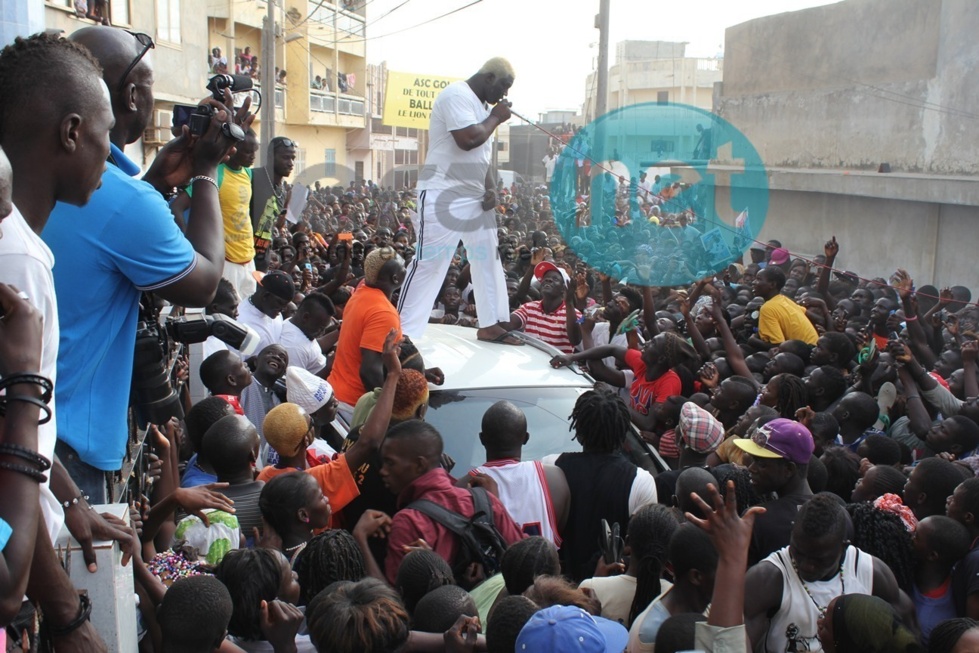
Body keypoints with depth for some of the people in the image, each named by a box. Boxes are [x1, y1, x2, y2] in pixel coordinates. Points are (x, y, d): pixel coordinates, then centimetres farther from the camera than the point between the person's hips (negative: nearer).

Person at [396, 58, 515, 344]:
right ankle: (402, 334, -6)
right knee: (428, 263, -9)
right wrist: (496, 118, -10)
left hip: (475, 197, 10)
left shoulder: (479, 105, 17)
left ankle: (489, 325, 23)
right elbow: (467, 140, -26)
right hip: (443, 196, -10)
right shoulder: (457, 94, -12)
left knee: (488, 260, 13)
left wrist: (491, 188, 6)